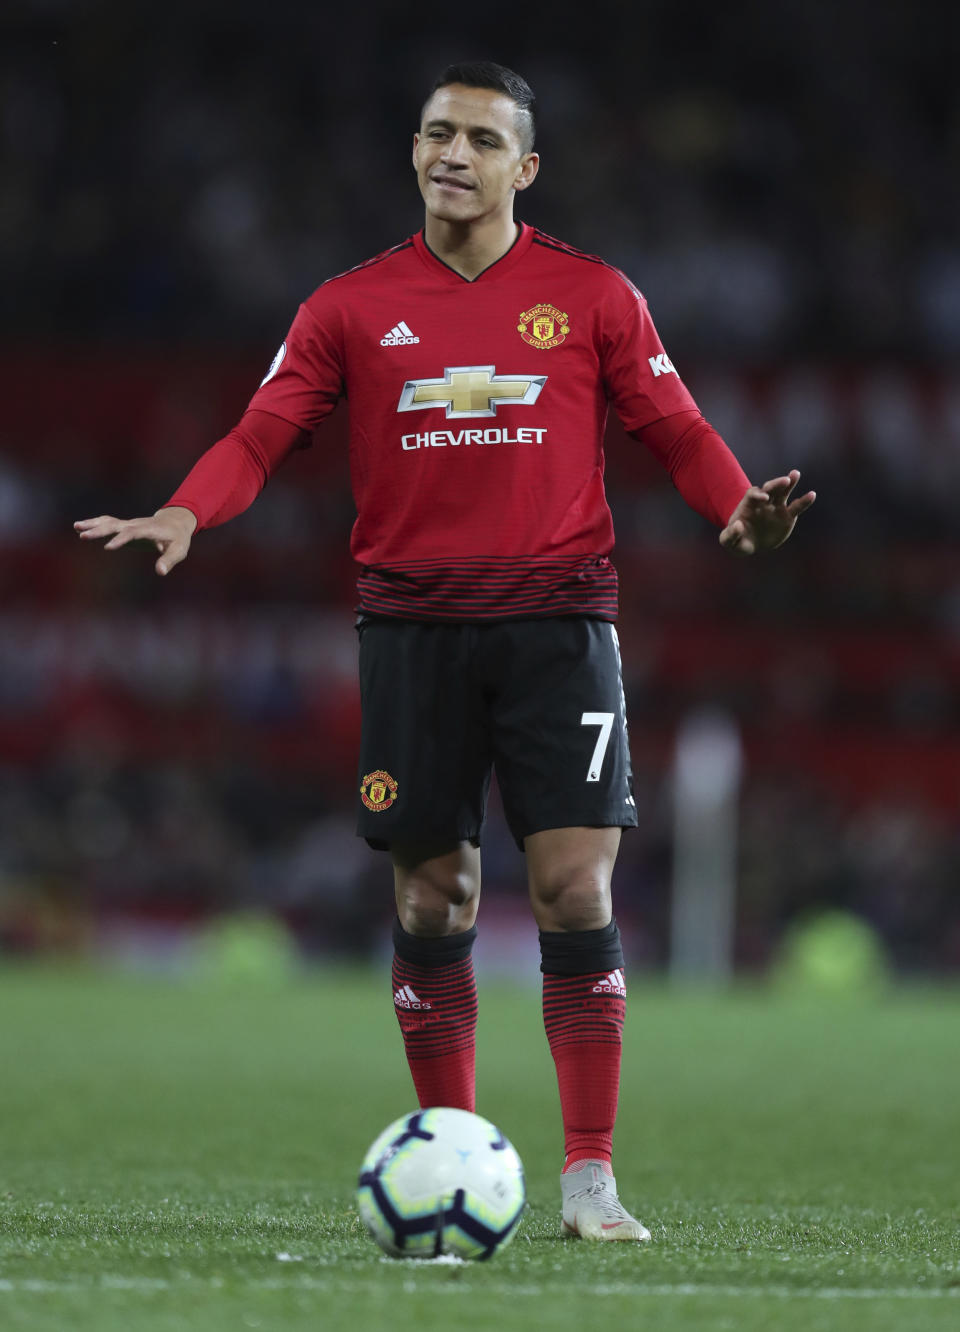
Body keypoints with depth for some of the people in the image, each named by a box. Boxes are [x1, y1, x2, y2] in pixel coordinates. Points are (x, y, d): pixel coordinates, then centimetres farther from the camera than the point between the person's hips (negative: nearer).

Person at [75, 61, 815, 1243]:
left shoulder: (593, 298, 6)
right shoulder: (352, 307, 7)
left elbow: (675, 432, 6)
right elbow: (263, 434, 4)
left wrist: (738, 503, -15)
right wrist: (185, 511, -14)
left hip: (557, 616, -1)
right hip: (411, 621, 1)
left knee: (575, 885, -10)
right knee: (432, 898, 3)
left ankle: (589, 1178, -4)